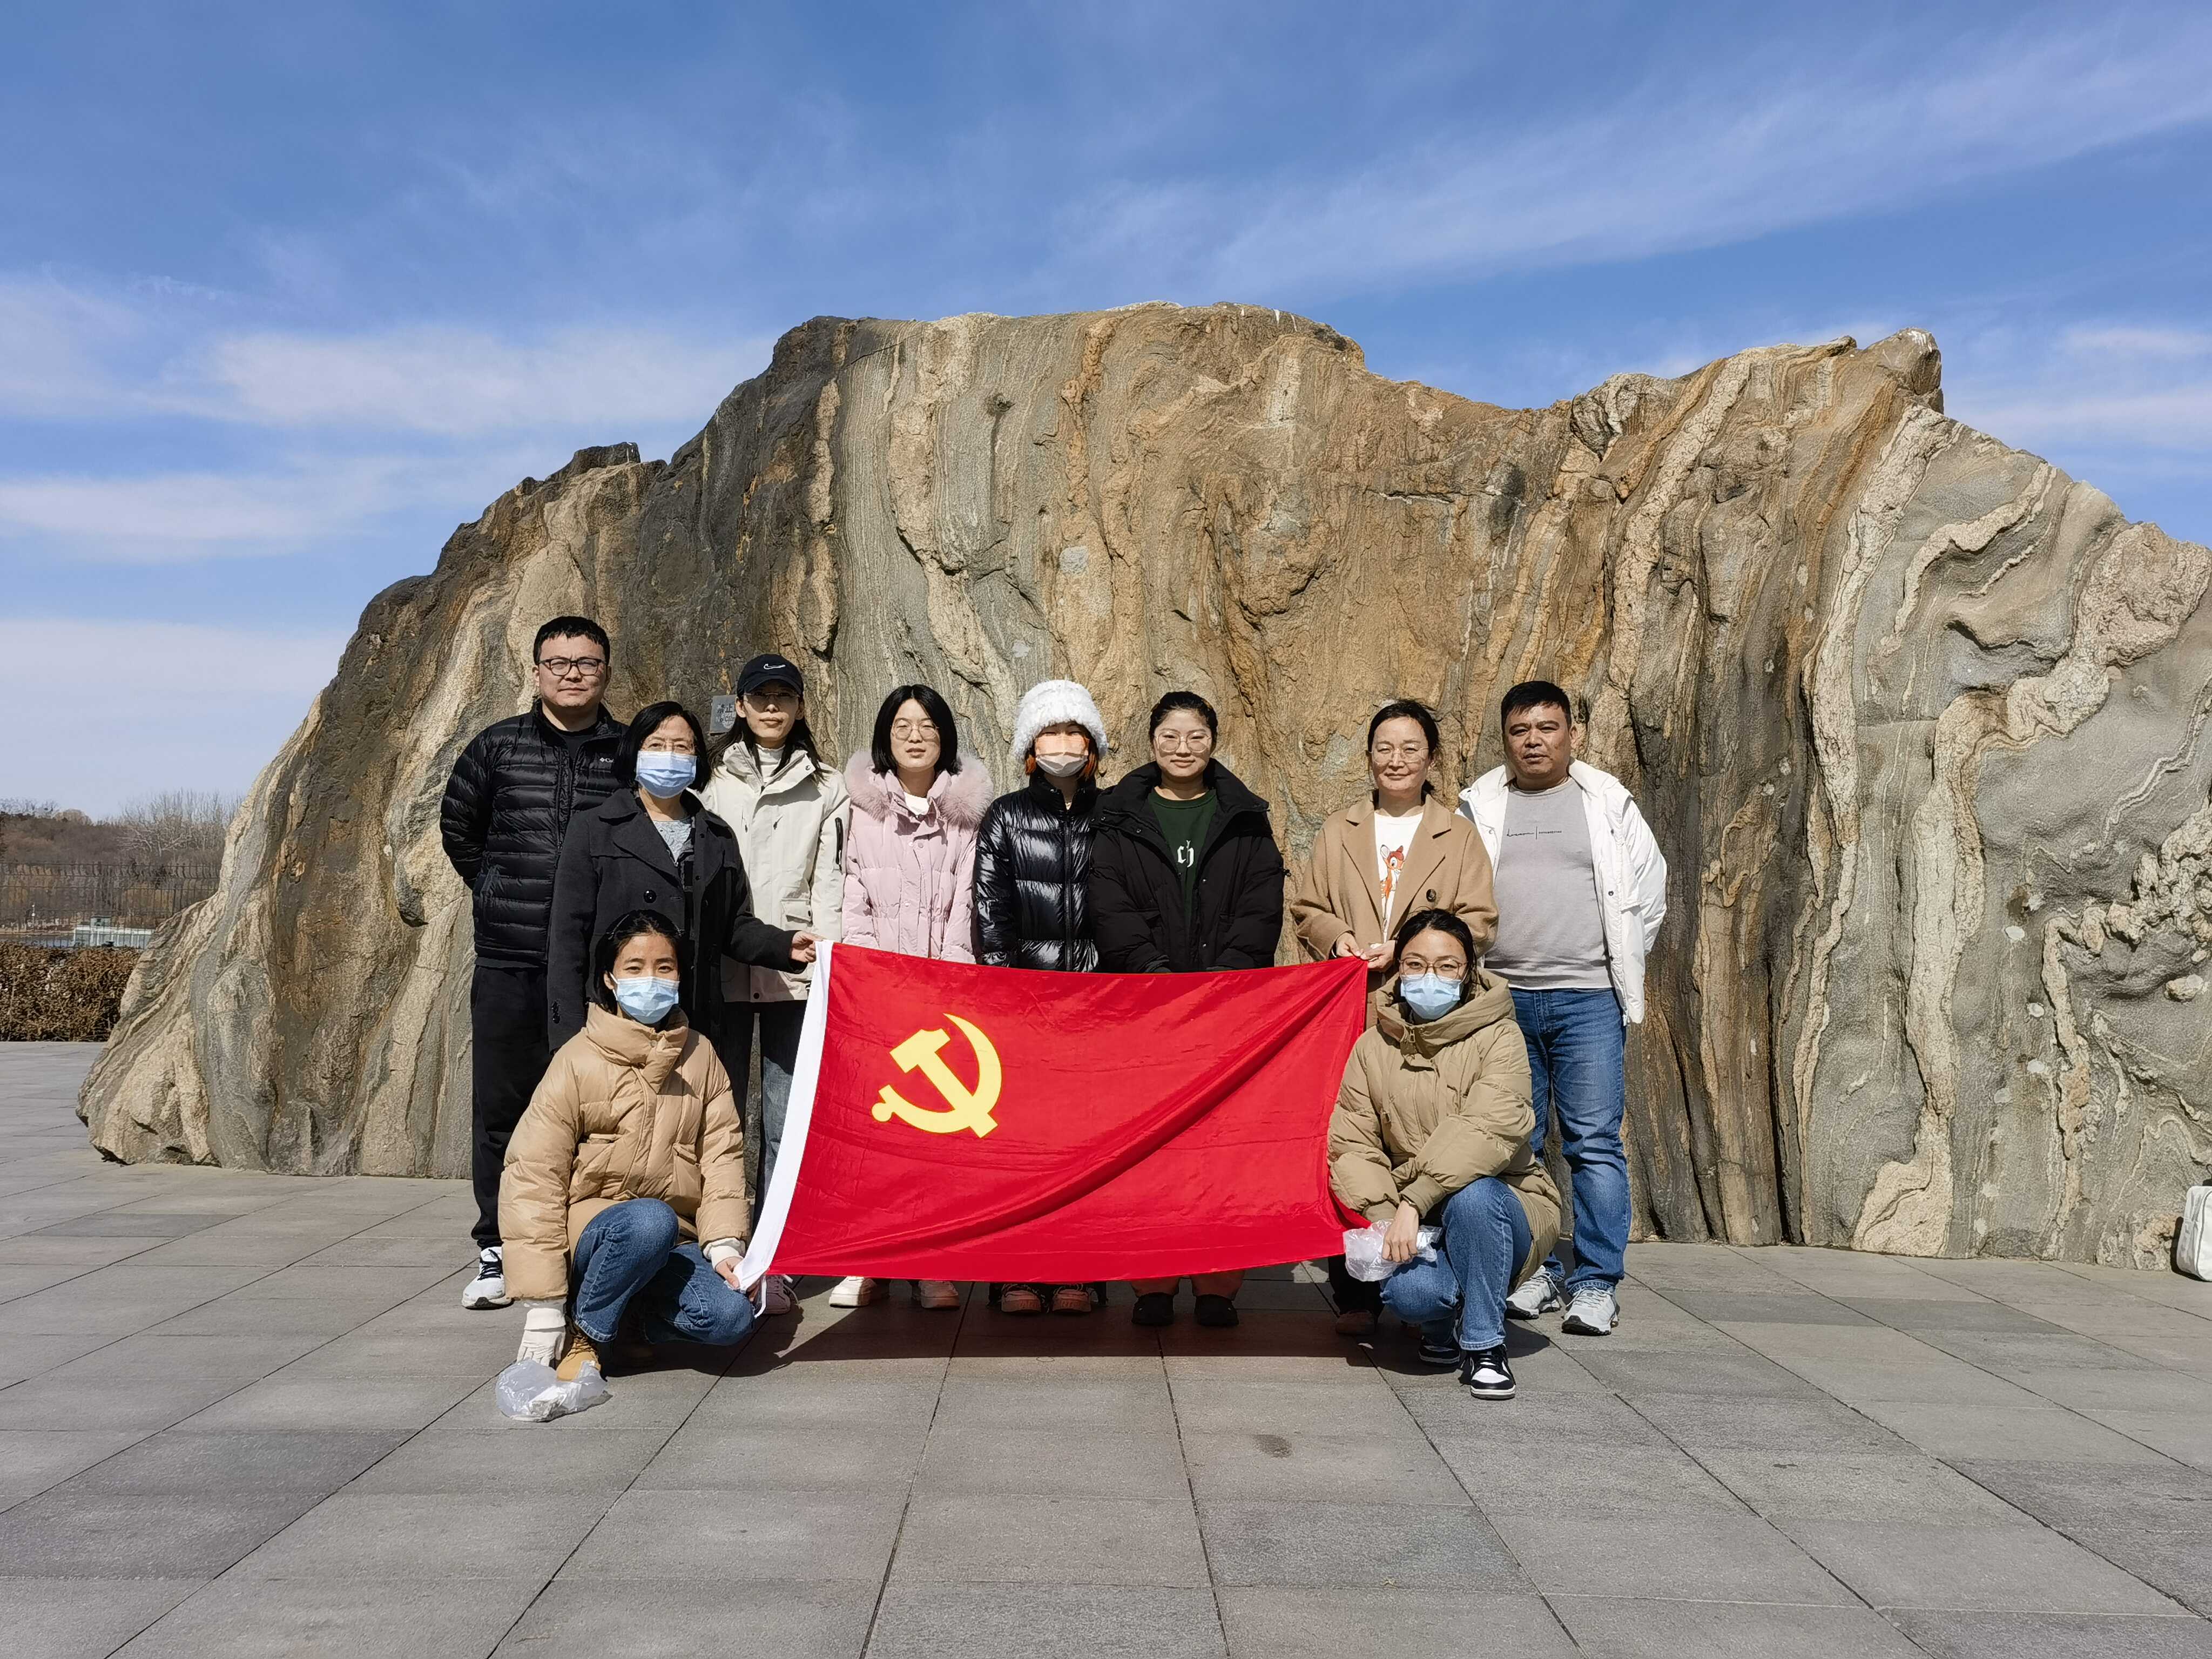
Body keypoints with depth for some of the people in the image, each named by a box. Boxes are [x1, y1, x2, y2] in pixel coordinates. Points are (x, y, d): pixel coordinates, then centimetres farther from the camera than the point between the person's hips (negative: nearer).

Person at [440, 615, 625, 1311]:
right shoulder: (496, 747, 6)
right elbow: (457, 827, 20)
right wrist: (494, 889, 14)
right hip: (508, 964, 1)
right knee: (499, 1109, 6)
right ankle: (496, 1253, 19)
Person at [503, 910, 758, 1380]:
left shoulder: (700, 1055, 6)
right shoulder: (578, 1061, -7)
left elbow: (722, 1152, 3)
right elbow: (533, 1178, -9)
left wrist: (725, 1243, -13)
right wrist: (544, 1308, -13)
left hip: (673, 1248, 3)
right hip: (590, 1235, -3)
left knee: (731, 1317, -24)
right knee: (651, 1221, -37)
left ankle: (630, 1321, 5)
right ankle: (586, 1335, -11)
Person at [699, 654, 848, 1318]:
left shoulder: (827, 789, 12)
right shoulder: (714, 782, 13)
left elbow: (829, 884, 7)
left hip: (795, 972, -1)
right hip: (722, 968, 1)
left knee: (785, 1120, -3)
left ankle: (773, 1263, 3)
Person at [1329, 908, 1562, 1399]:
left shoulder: (1498, 1039, -9)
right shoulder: (1373, 1047, 3)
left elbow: (1487, 1133, -24)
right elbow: (1351, 1143, -2)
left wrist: (1414, 1202, -33)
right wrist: (1385, 1213, -20)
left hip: (1501, 1208, -2)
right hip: (1414, 1222, 2)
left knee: (1471, 1196, -36)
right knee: (1407, 1292, -30)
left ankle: (1484, 1345, -13)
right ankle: (1443, 1325, 11)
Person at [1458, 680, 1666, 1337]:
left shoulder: (1608, 804, 6)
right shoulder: (1479, 807, 9)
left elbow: (1648, 891, 10)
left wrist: (1620, 964, 6)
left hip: (1588, 999, -2)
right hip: (1501, 998, 2)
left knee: (1595, 1143, -3)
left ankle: (1596, 1284, 5)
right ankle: (1532, 1270, 18)